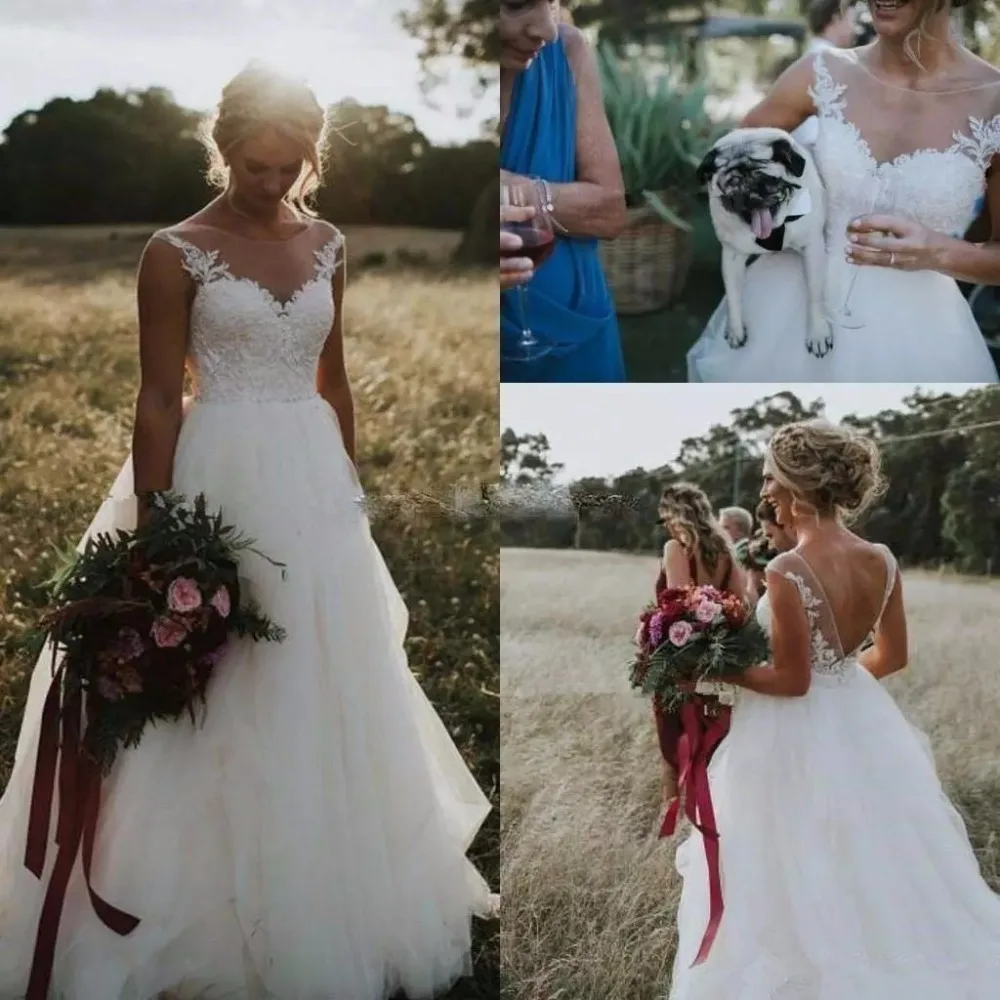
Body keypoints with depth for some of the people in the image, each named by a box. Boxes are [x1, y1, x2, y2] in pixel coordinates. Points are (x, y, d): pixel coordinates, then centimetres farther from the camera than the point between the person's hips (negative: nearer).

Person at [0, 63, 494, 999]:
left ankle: (320, 901, 30)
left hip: (313, 478, 5)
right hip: (218, 481, -5)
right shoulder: (176, 252, -9)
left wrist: (348, 487, 16)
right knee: (219, 698, 3)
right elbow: (158, 400, -10)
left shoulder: (325, 245, 6)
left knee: (319, 689, 13)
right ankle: (213, 906, 20)